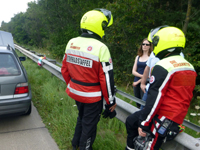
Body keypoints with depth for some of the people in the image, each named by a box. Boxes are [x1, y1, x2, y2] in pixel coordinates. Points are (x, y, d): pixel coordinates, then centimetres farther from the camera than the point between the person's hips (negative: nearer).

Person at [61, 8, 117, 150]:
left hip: (75, 92, 7)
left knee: (81, 117, 29)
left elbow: (65, 70, 7)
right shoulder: (100, 48, -22)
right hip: (92, 97, -7)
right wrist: (111, 102, -8)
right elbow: (106, 79, -19)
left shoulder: (71, 43, -1)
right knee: (89, 124, 13)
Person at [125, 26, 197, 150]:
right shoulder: (190, 67, 9)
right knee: (131, 121, 19)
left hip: (163, 121, -9)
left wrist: (144, 124, -15)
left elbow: (154, 99, -21)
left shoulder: (163, 66, -18)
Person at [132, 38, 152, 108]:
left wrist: (139, 81, -8)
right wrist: (142, 76, -10)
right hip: (136, 83, 5)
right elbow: (133, 71, 7)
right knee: (138, 104, 11)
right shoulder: (138, 57, 13)